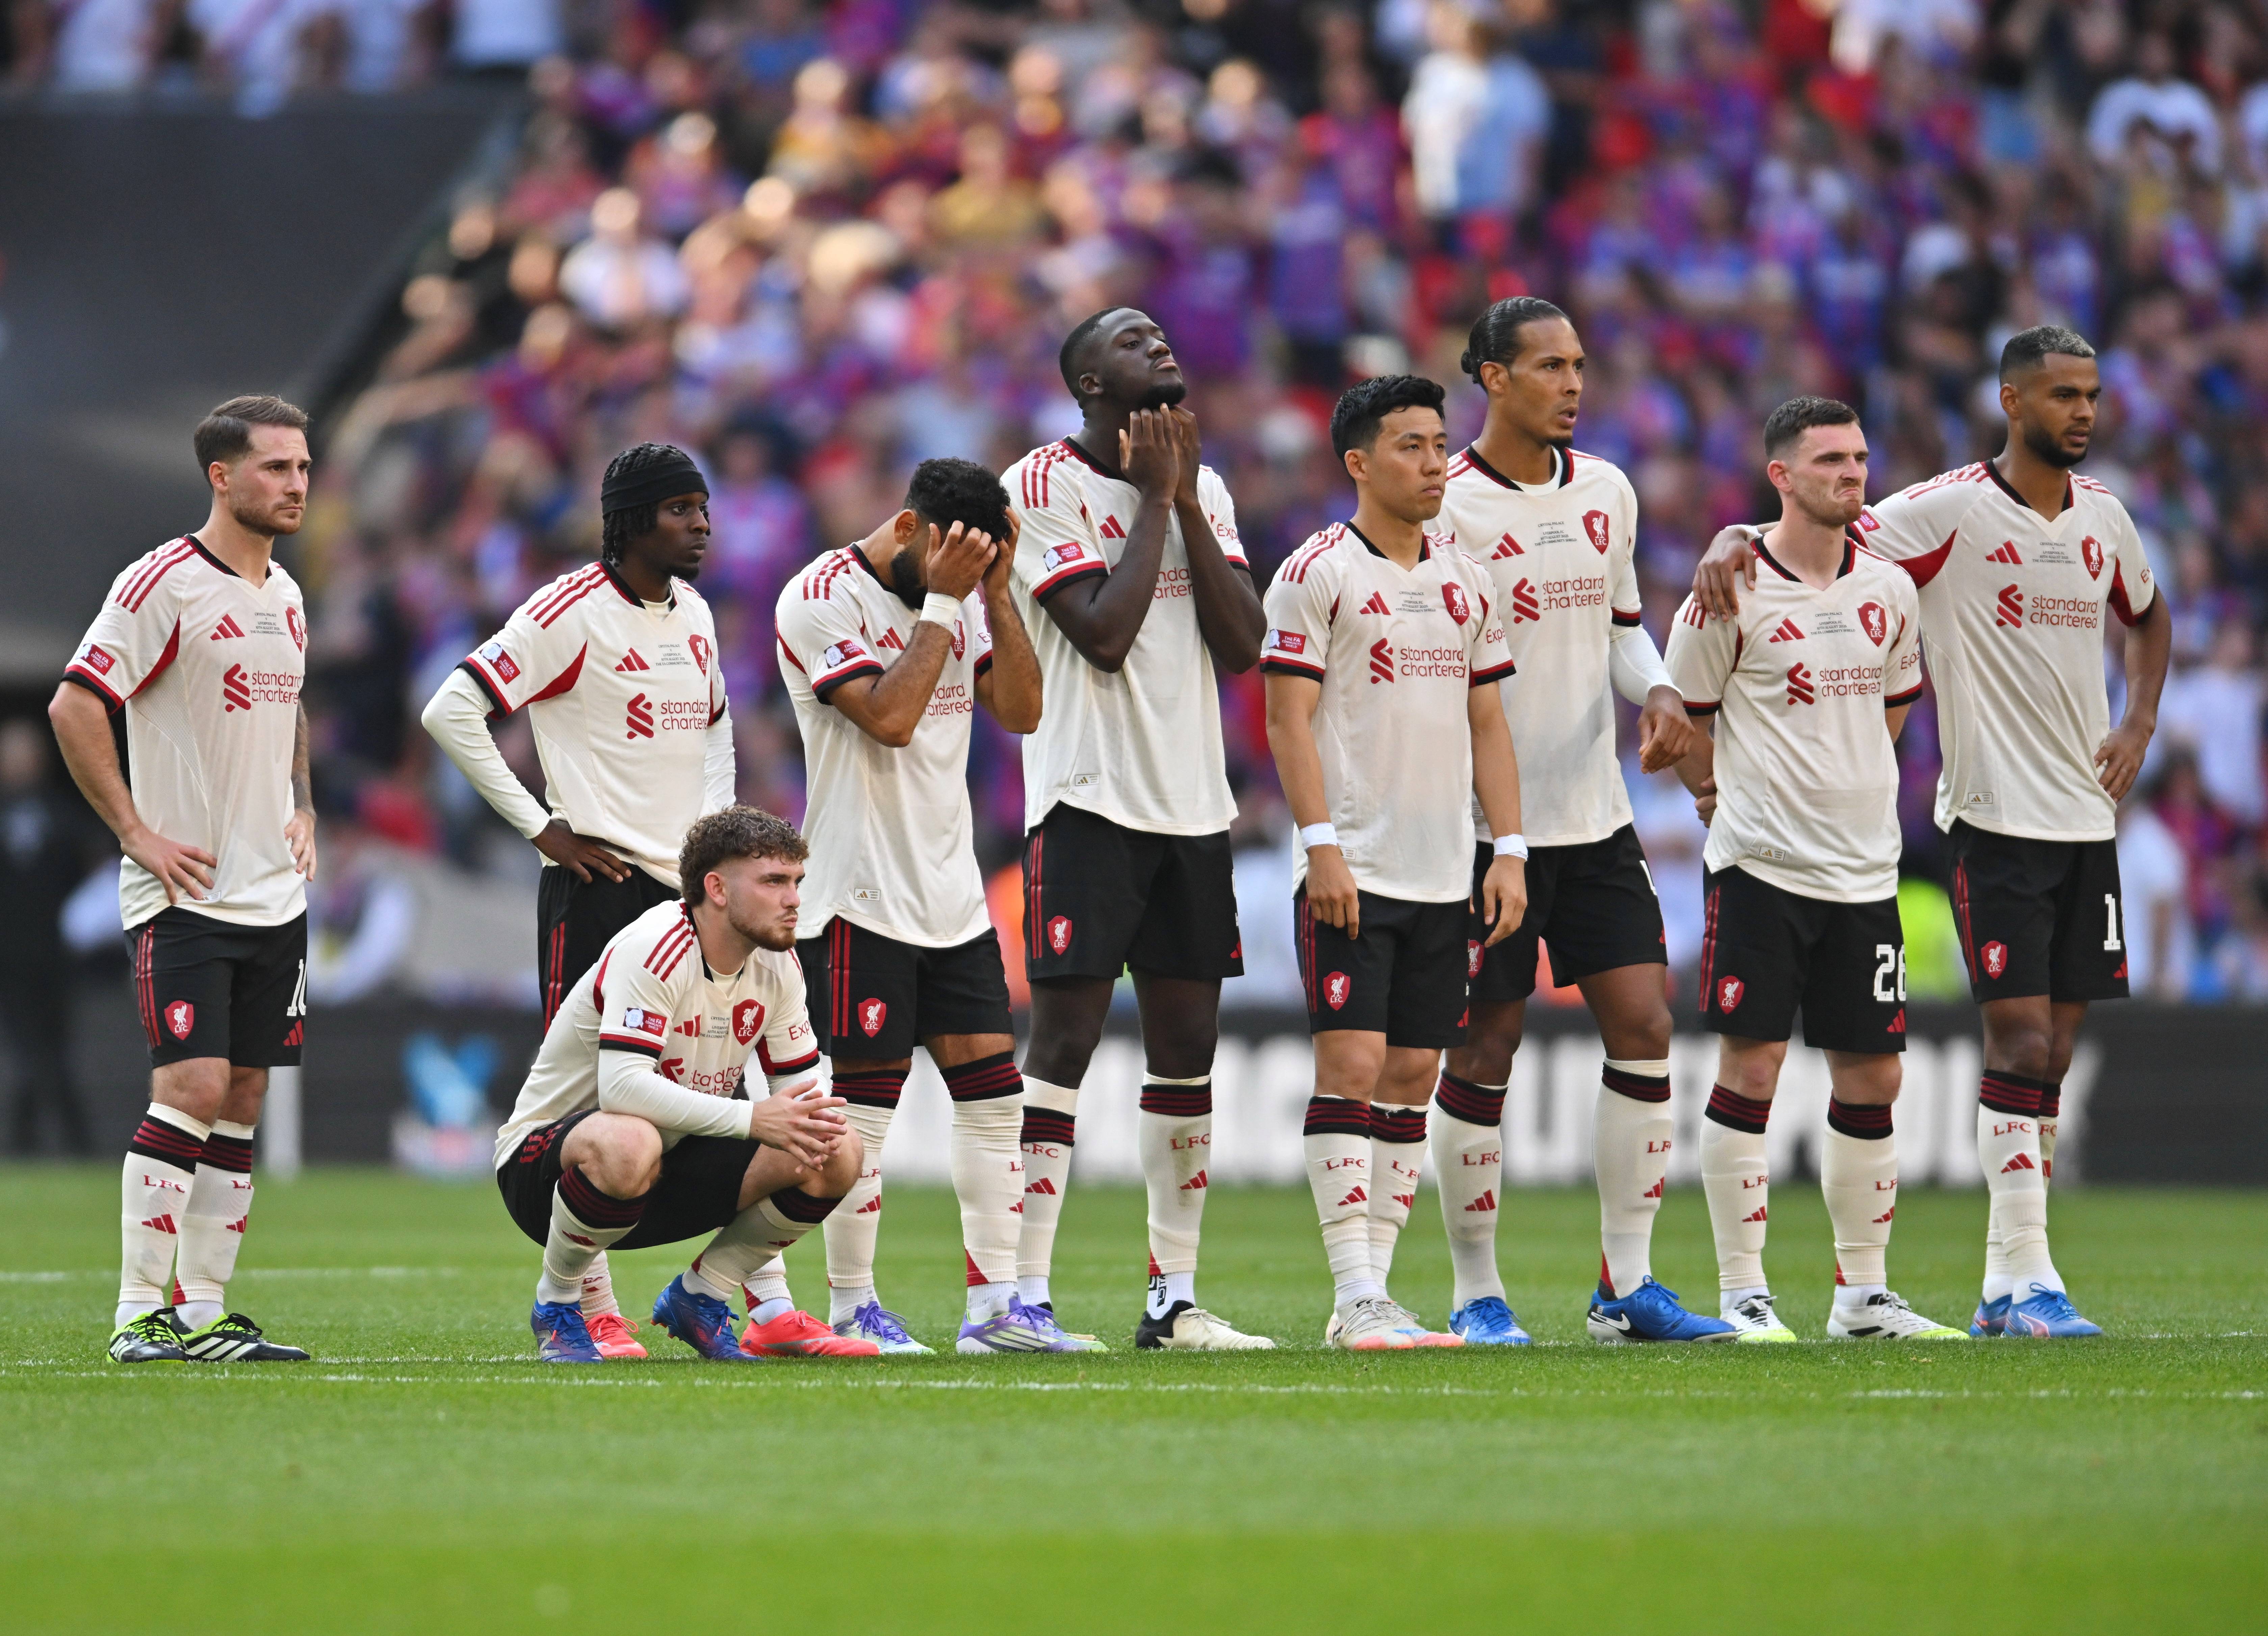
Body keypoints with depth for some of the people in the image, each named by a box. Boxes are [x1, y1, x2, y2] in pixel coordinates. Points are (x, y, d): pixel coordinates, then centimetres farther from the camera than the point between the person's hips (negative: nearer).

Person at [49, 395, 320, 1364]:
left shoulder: (286, 596, 13)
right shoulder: (165, 584, -12)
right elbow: (74, 707, -15)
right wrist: (137, 833, -15)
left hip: (273, 889, 8)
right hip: (184, 891, -8)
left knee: (242, 1098, 6)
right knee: (191, 1086, -14)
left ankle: (205, 1313, 10)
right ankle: (141, 1314, -11)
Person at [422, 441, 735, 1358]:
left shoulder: (692, 615, 14)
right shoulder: (572, 613, -10)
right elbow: (452, 711, -14)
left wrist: (714, 821, 15)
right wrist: (541, 827, -12)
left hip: (687, 882, 7)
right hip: (599, 881, -7)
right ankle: (588, 1304, 0)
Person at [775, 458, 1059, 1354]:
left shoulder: (959, 601, 11)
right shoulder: (822, 599, -10)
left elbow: (1020, 711, 5)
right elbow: (889, 716, -21)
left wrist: (995, 593, -3)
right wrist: (941, 601, -17)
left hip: (952, 894, 7)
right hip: (861, 899, -7)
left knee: (994, 1093, 2)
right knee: (863, 1105, -5)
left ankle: (994, 1304, 4)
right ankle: (851, 1308, 2)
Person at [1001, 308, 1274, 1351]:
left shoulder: (1204, 490, 13)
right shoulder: (1043, 487, -7)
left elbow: (1241, 647, 2)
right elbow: (1105, 634, -17)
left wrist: (1186, 501, -4)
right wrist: (1154, 498, -10)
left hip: (1193, 803, 6)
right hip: (1091, 796, -6)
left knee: (1187, 1047, 6)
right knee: (1065, 1036, -9)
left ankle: (1174, 1298, 12)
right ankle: (1025, 1295, -8)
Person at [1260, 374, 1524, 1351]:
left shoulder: (1464, 580, 14)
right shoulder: (1318, 573, -5)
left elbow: (1486, 722, 16)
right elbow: (1289, 720, -8)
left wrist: (1510, 850, 8)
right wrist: (1321, 844, -16)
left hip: (1443, 874, 6)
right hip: (1351, 869, -6)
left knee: (1413, 1075, 5)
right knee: (1352, 1066, -10)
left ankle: (1372, 1291, 9)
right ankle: (1356, 1299, -11)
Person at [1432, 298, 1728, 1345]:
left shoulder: (1606, 492, 9)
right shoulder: (1448, 507, -9)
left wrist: (1657, 693, 0)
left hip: (1597, 819, 6)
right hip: (1487, 821, -6)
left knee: (1643, 1027, -2)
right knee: (1485, 1050, 0)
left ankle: (1626, 1285, 5)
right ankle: (1475, 1292, 10)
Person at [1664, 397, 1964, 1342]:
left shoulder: (1889, 591, 8)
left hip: (1863, 867, 5)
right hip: (1759, 869, -5)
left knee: (1871, 1076, 6)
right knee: (1750, 1067, -7)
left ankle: (1862, 1294, 14)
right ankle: (1741, 1293, -2)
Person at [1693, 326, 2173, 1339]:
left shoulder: (2101, 518, 9)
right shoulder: (1953, 511, -9)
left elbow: (2147, 616, 28)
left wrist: (2138, 726, 13)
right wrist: (1732, 541, -32)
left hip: (2087, 820, 6)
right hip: (1995, 817, -6)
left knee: (2052, 1049, 7)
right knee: (2021, 1037, -13)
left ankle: (2003, 1285, 12)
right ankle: (2026, 1275, -12)